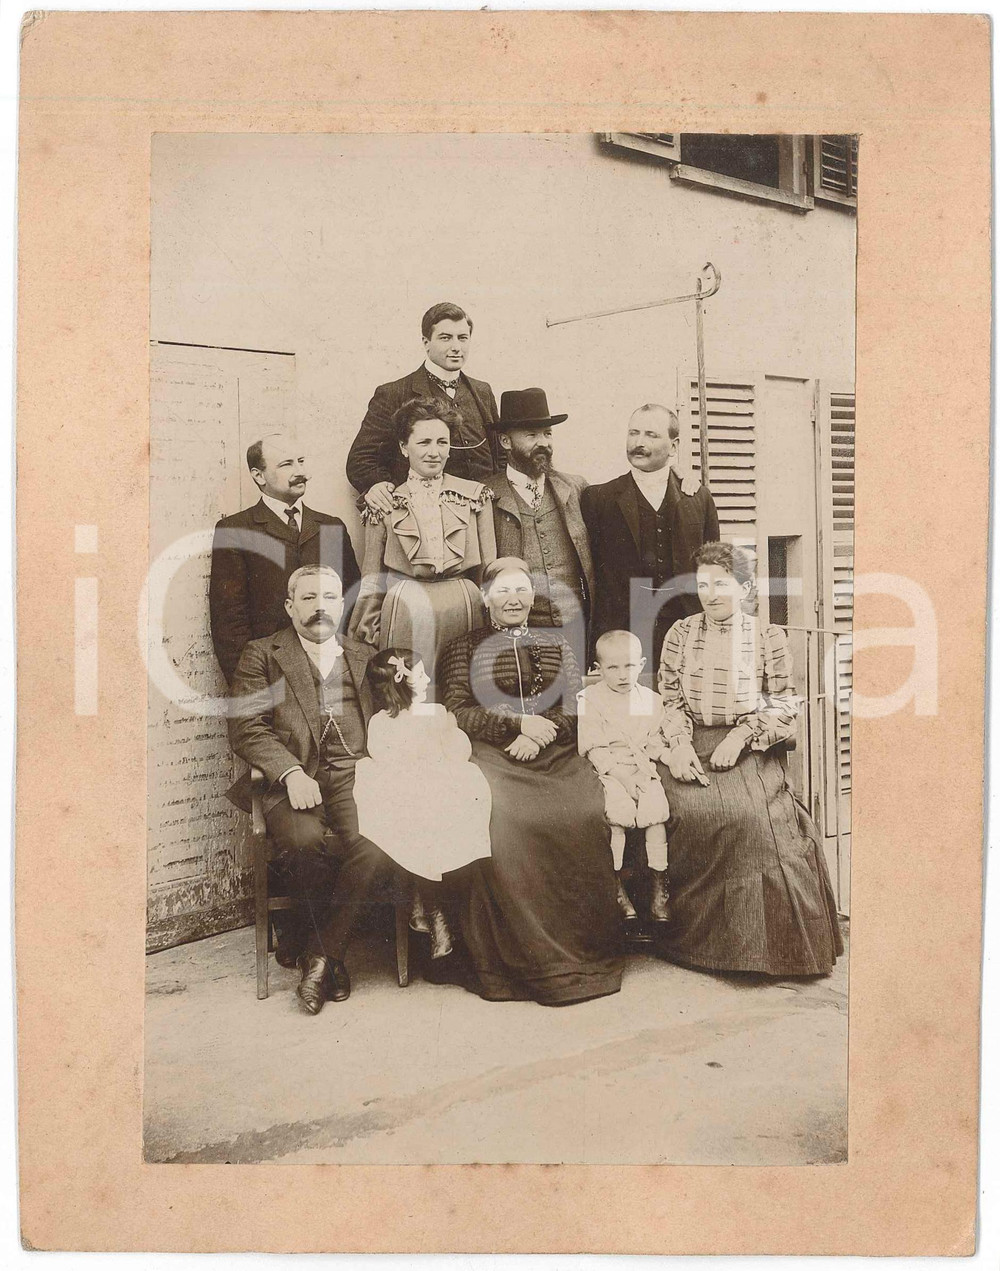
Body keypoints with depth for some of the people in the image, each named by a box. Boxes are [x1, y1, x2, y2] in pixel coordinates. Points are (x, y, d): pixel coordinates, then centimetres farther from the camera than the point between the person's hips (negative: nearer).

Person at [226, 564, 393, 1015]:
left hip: (354, 780, 2)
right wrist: (291, 772, -15)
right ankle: (329, 950, -8)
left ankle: (319, 951, -12)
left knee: (379, 845, -29)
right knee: (305, 840, -34)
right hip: (294, 785, -2)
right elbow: (246, 726, 0)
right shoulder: (261, 655, 12)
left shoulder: (365, 658, 23)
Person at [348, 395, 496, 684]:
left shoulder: (475, 495, 10)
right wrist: (367, 633, 7)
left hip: (463, 609, 1)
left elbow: (490, 568, 11)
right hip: (406, 611, -1)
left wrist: (496, 624, 7)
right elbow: (372, 579, 11)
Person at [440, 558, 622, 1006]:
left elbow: (575, 712, 12)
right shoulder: (464, 649, 16)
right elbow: (457, 712, 4)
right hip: (492, 757, -2)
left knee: (586, 815, -28)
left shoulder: (555, 645, 23)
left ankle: (585, 949, -16)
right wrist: (518, 723, -8)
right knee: (498, 823, -33)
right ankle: (528, 958, -23)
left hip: (554, 755, 2)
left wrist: (539, 733, -8)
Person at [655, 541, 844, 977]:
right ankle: (699, 938, -11)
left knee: (753, 815, -28)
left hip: (747, 748, -1)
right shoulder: (680, 633, 10)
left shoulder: (768, 637, 6)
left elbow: (785, 703, 4)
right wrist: (679, 744, -9)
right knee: (694, 813, -27)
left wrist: (740, 735, -10)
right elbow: (669, 699, 9)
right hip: (691, 746, 1)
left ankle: (755, 943, -12)